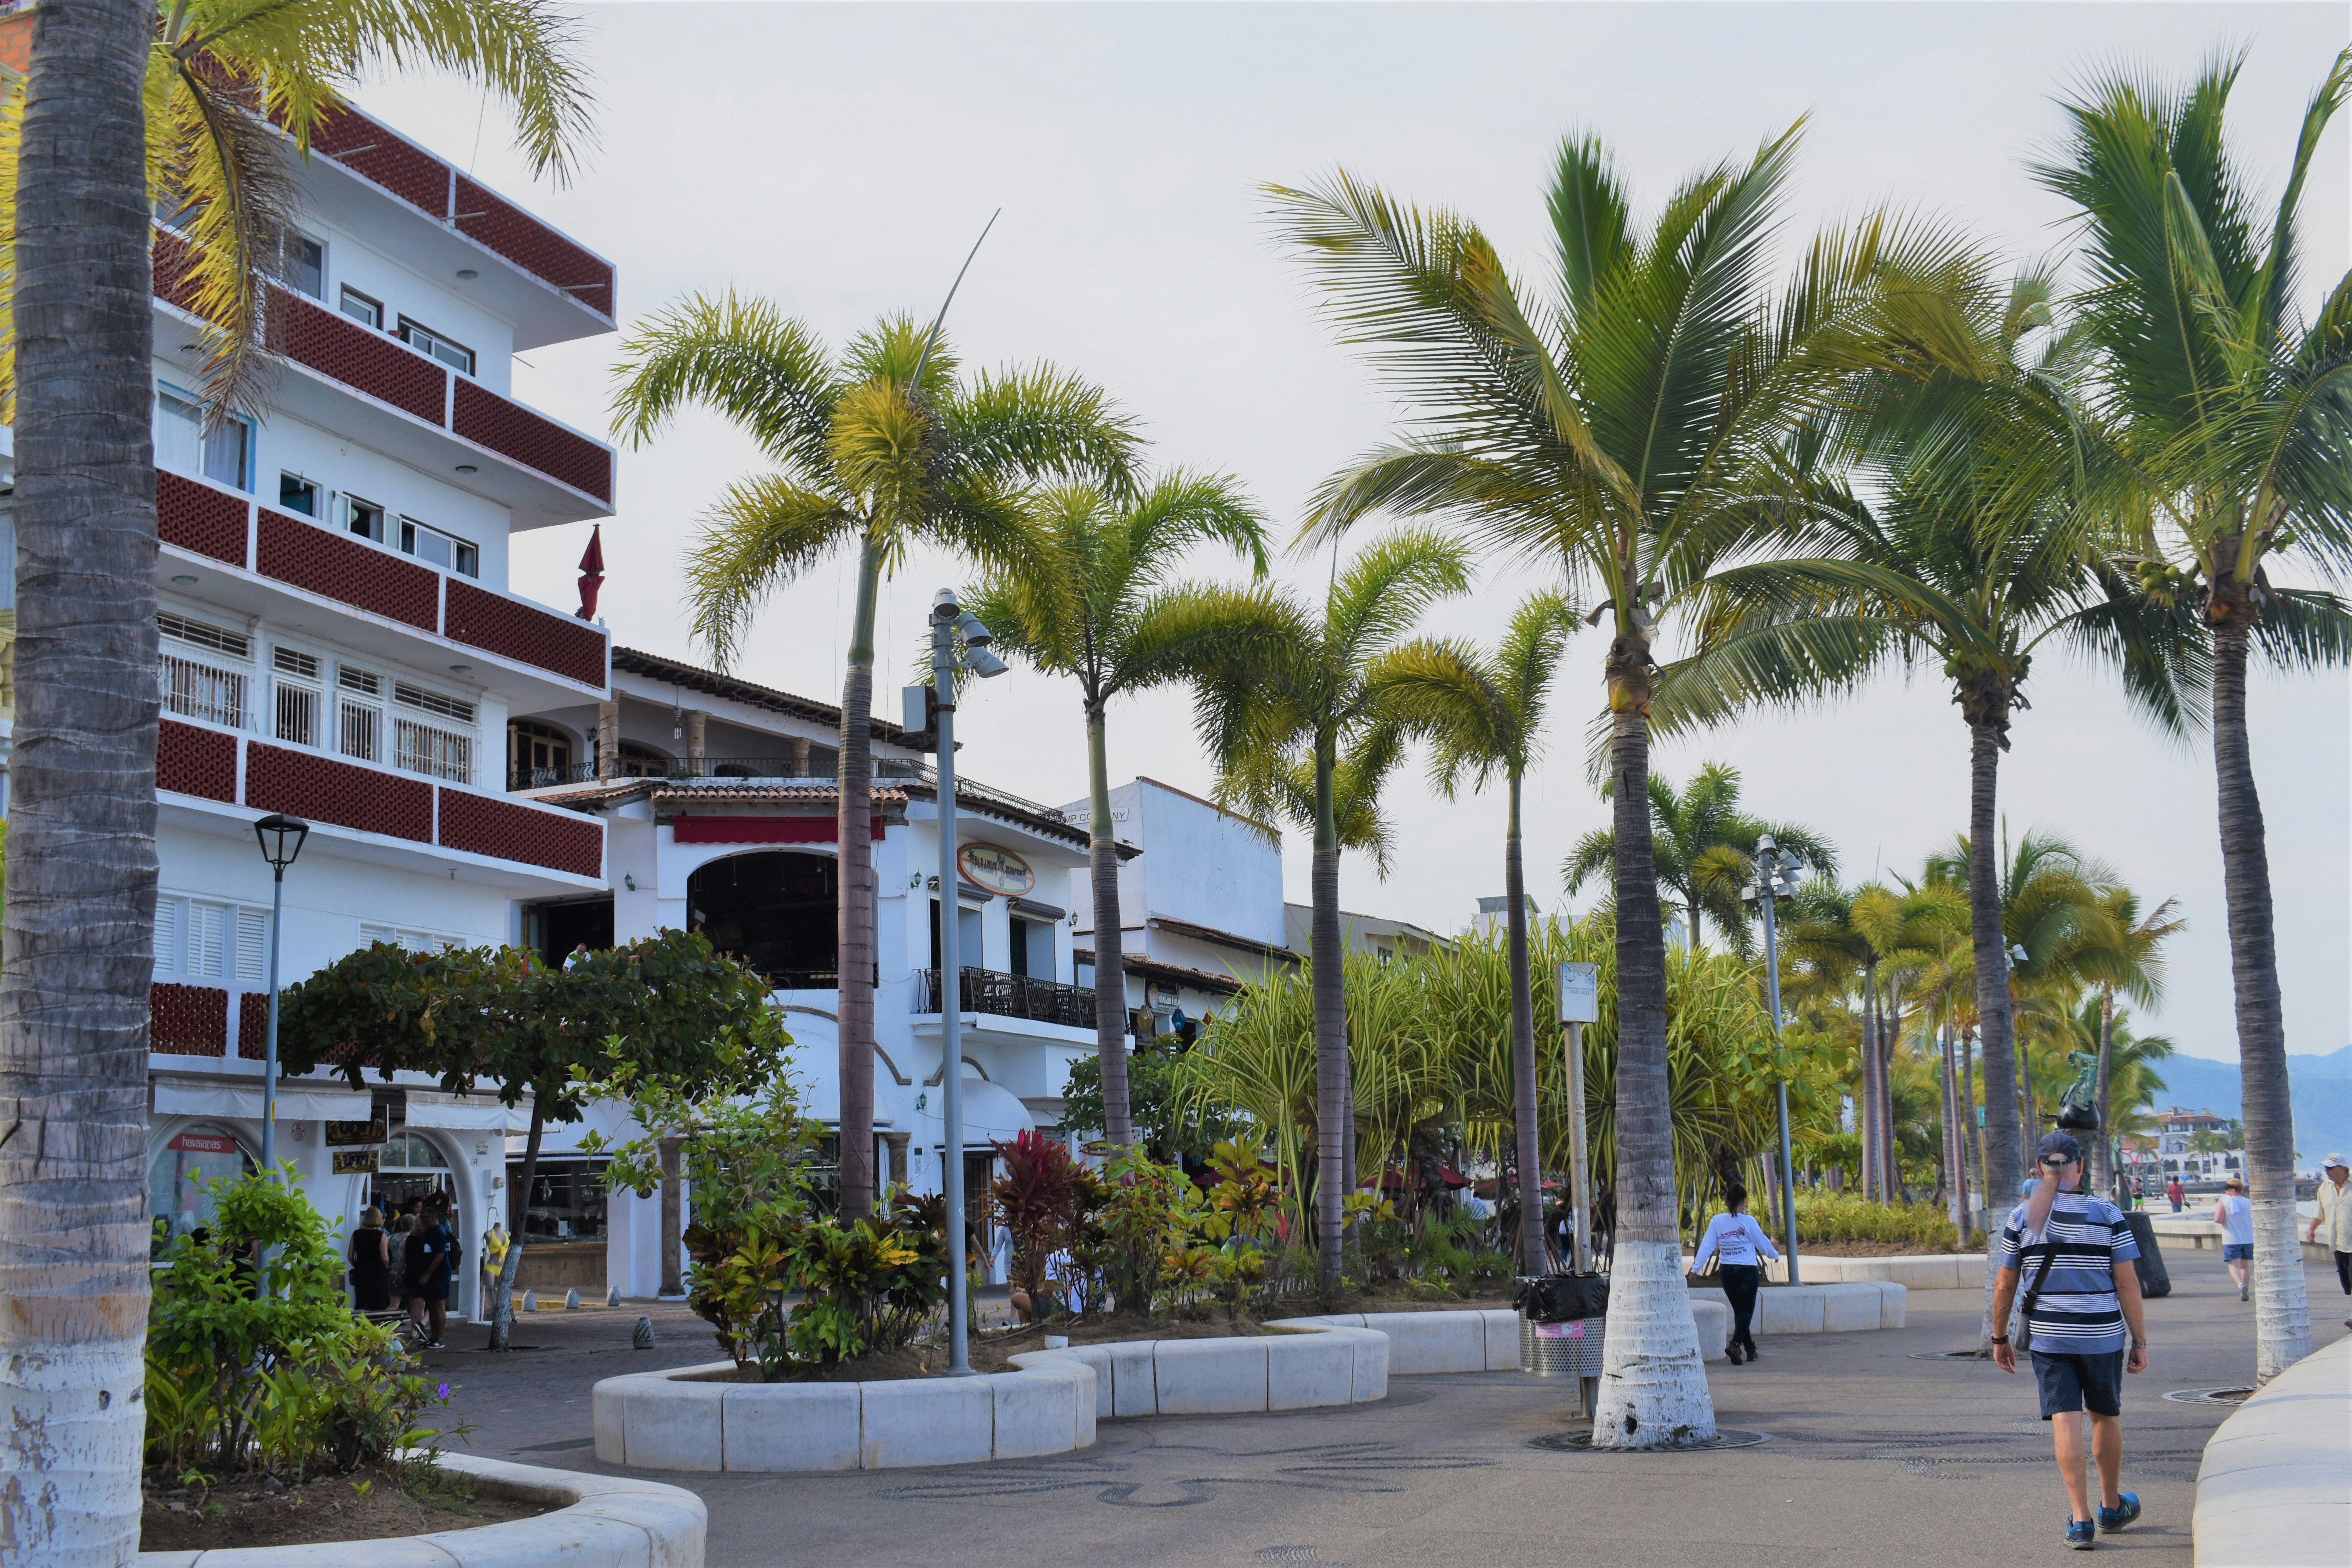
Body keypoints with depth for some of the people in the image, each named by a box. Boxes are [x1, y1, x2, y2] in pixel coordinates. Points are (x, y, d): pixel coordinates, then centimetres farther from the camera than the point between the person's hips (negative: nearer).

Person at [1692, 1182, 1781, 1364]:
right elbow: (1763, 1243, 2)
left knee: (1739, 1310, 16)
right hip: (1748, 1271, -4)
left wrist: (1696, 1268, 3)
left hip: (1727, 1272, 4)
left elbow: (1707, 1246, -2)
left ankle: (1750, 1348, 21)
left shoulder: (1717, 1221, -2)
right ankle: (1735, 1343, -25)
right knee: (1746, 1311, -3)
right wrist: (1775, 1255, 21)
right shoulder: (1747, 1221, -10)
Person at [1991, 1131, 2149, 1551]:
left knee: (2065, 1421, 0)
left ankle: (2081, 1519, -5)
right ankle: (2111, 1508, 32)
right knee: (2106, 1416, 16)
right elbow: (2127, 1284, -6)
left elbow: (2004, 1286, 1)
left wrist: (2000, 1338, 12)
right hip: (2102, 1337, 0)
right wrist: (2140, 1342, 1)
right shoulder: (2107, 1215, -6)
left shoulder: (2021, 1218, -2)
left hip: (2048, 1338, 0)